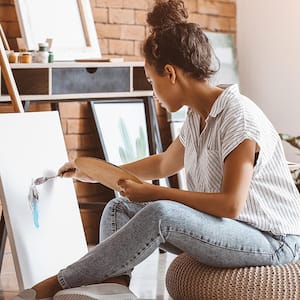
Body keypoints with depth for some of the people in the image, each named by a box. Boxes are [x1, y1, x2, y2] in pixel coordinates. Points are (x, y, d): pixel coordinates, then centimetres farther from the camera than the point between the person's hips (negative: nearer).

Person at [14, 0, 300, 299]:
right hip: (226, 229, 9)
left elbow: (231, 204, -27)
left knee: (161, 214, -32)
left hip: (272, 241, -9)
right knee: (119, 209, 1)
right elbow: (164, 164, 26)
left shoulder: (238, 115, -20)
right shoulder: (197, 116, 7)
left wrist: (154, 193, -20)